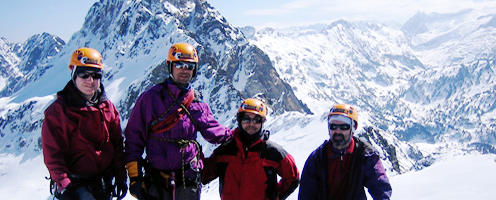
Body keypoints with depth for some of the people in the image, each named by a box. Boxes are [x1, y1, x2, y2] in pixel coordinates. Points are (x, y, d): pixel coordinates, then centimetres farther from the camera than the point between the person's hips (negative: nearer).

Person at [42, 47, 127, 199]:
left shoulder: (108, 107, 8)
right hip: (75, 185, -5)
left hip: (104, 181, 5)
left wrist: (121, 177, 8)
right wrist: (64, 186, -16)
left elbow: (117, 144, 12)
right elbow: (52, 155, -8)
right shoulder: (58, 111, -6)